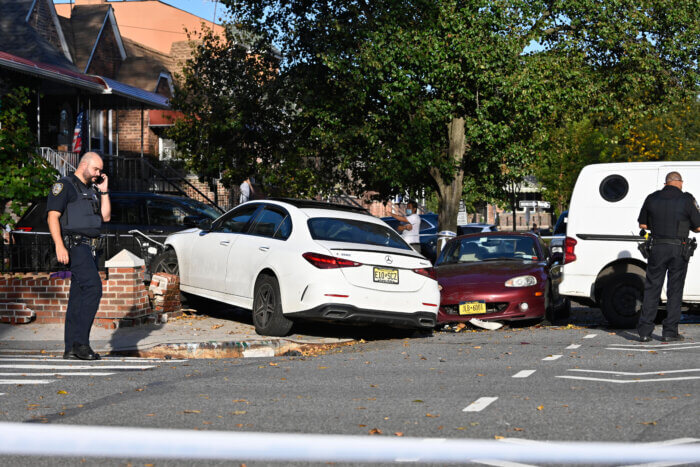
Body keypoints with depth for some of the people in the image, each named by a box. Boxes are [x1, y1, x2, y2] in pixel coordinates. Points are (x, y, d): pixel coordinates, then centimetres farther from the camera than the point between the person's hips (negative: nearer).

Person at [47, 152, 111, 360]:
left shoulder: (92, 190, 23)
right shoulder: (64, 186, -3)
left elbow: (106, 217, 20)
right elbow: (53, 216, -11)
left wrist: (104, 191, 12)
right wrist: (59, 246, -21)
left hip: (90, 249, 9)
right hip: (75, 246, -9)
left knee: (78, 296, 6)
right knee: (93, 287, -22)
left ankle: (71, 348, 6)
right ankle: (80, 342, -23)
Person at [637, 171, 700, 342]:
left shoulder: (652, 198, 4)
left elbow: (642, 224, 11)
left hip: (657, 248, 2)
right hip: (678, 249, -2)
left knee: (651, 289, 7)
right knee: (675, 291, 5)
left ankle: (645, 331, 4)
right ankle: (670, 332, 5)